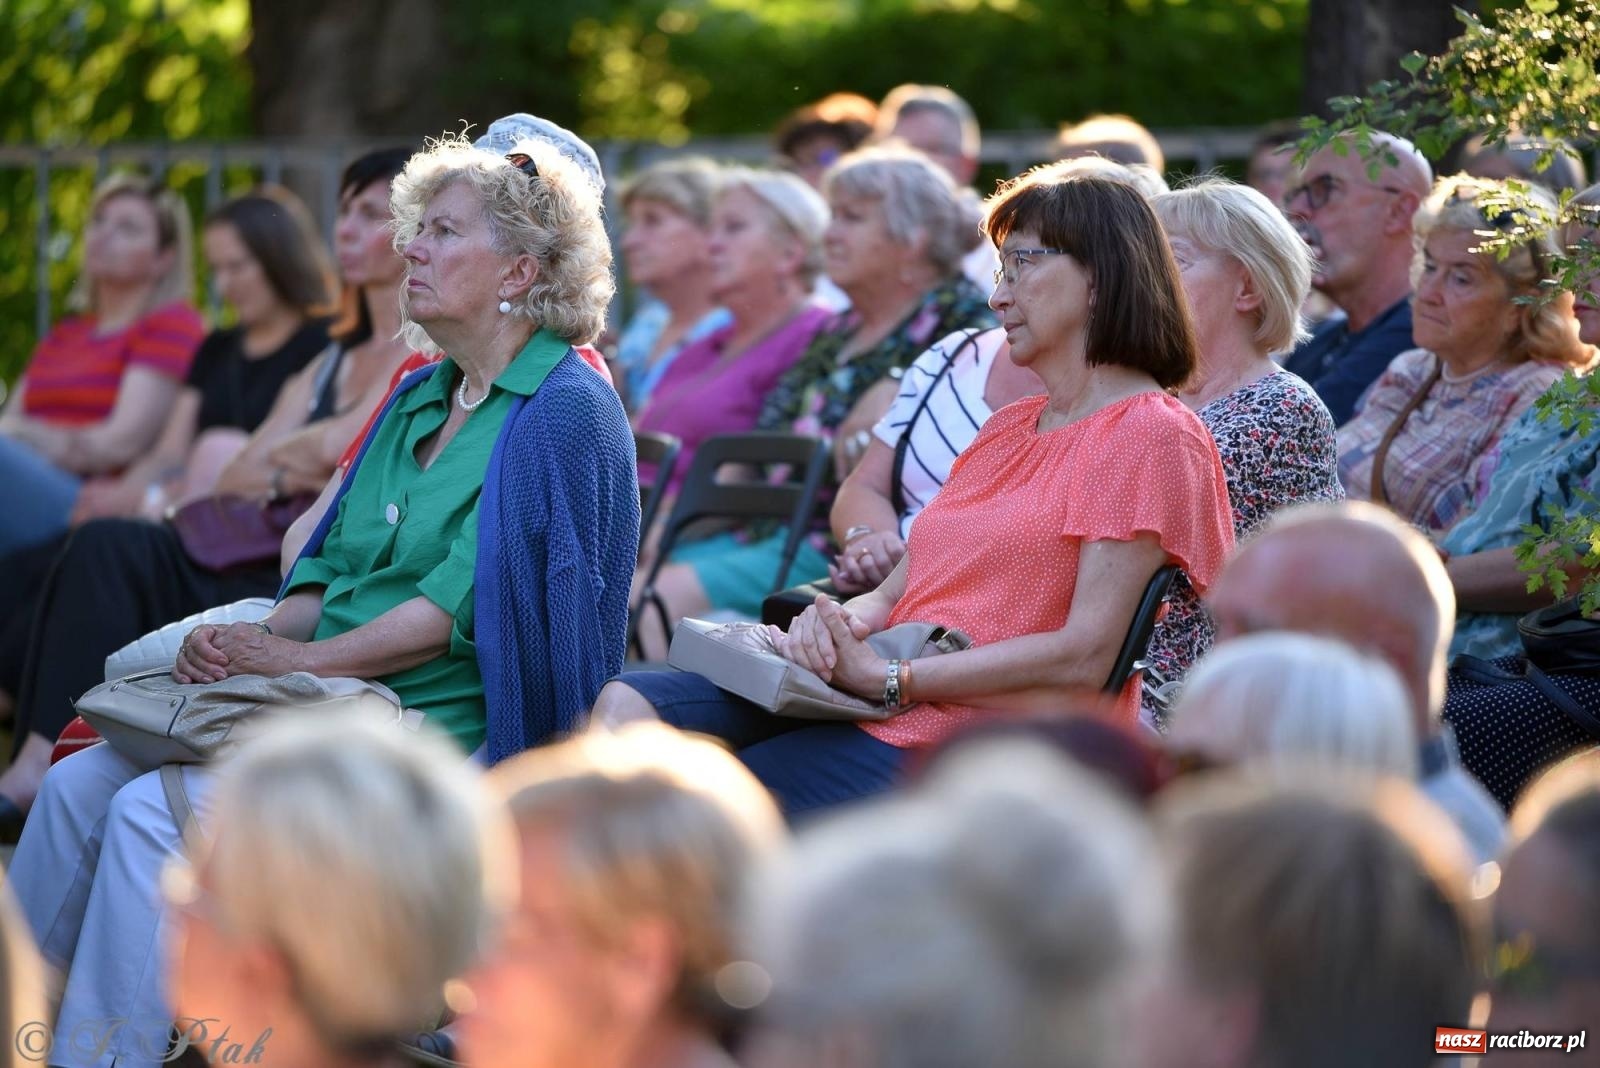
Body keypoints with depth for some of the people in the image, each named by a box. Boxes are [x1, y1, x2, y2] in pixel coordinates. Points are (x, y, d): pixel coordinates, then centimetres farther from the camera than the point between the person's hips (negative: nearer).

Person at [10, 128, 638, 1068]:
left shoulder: (567, 410, -10)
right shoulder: (420, 401, 18)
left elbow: (461, 606, -17)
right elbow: (332, 565, 17)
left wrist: (303, 660, -16)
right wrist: (266, 639, -4)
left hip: (443, 732, -9)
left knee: (153, 812, -23)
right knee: (79, 786, -7)